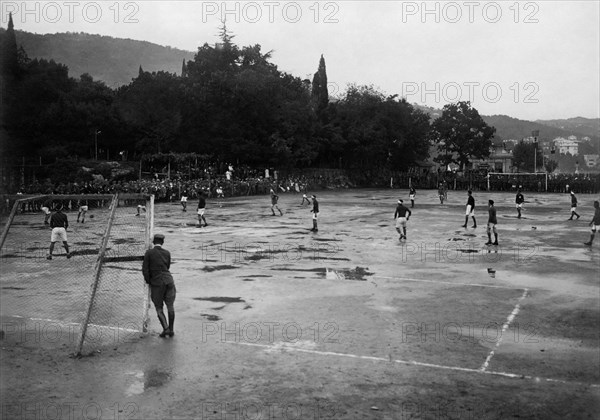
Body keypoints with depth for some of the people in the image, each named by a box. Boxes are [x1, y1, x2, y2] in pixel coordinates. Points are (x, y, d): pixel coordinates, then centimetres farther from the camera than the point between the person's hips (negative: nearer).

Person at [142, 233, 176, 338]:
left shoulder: (148, 253, -4)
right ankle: (171, 330, 15)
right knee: (170, 306, 12)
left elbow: (145, 270, -6)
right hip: (168, 281, 3)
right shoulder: (167, 253, 6)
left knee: (159, 308, 8)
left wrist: (149, 282, 7)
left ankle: (165, 328, -6)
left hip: (156, 283, -3)